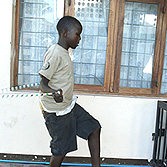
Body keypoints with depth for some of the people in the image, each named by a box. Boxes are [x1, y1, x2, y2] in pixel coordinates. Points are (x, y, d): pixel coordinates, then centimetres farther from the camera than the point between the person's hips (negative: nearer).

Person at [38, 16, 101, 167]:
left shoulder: (64, 52, 8)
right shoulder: (55, 54, -21)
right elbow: (42, 84, -25)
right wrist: (53, 92, -45)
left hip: (69, 105, 10)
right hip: (56, 111, -10)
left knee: (94, 128, 12)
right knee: (61, 149, 4)